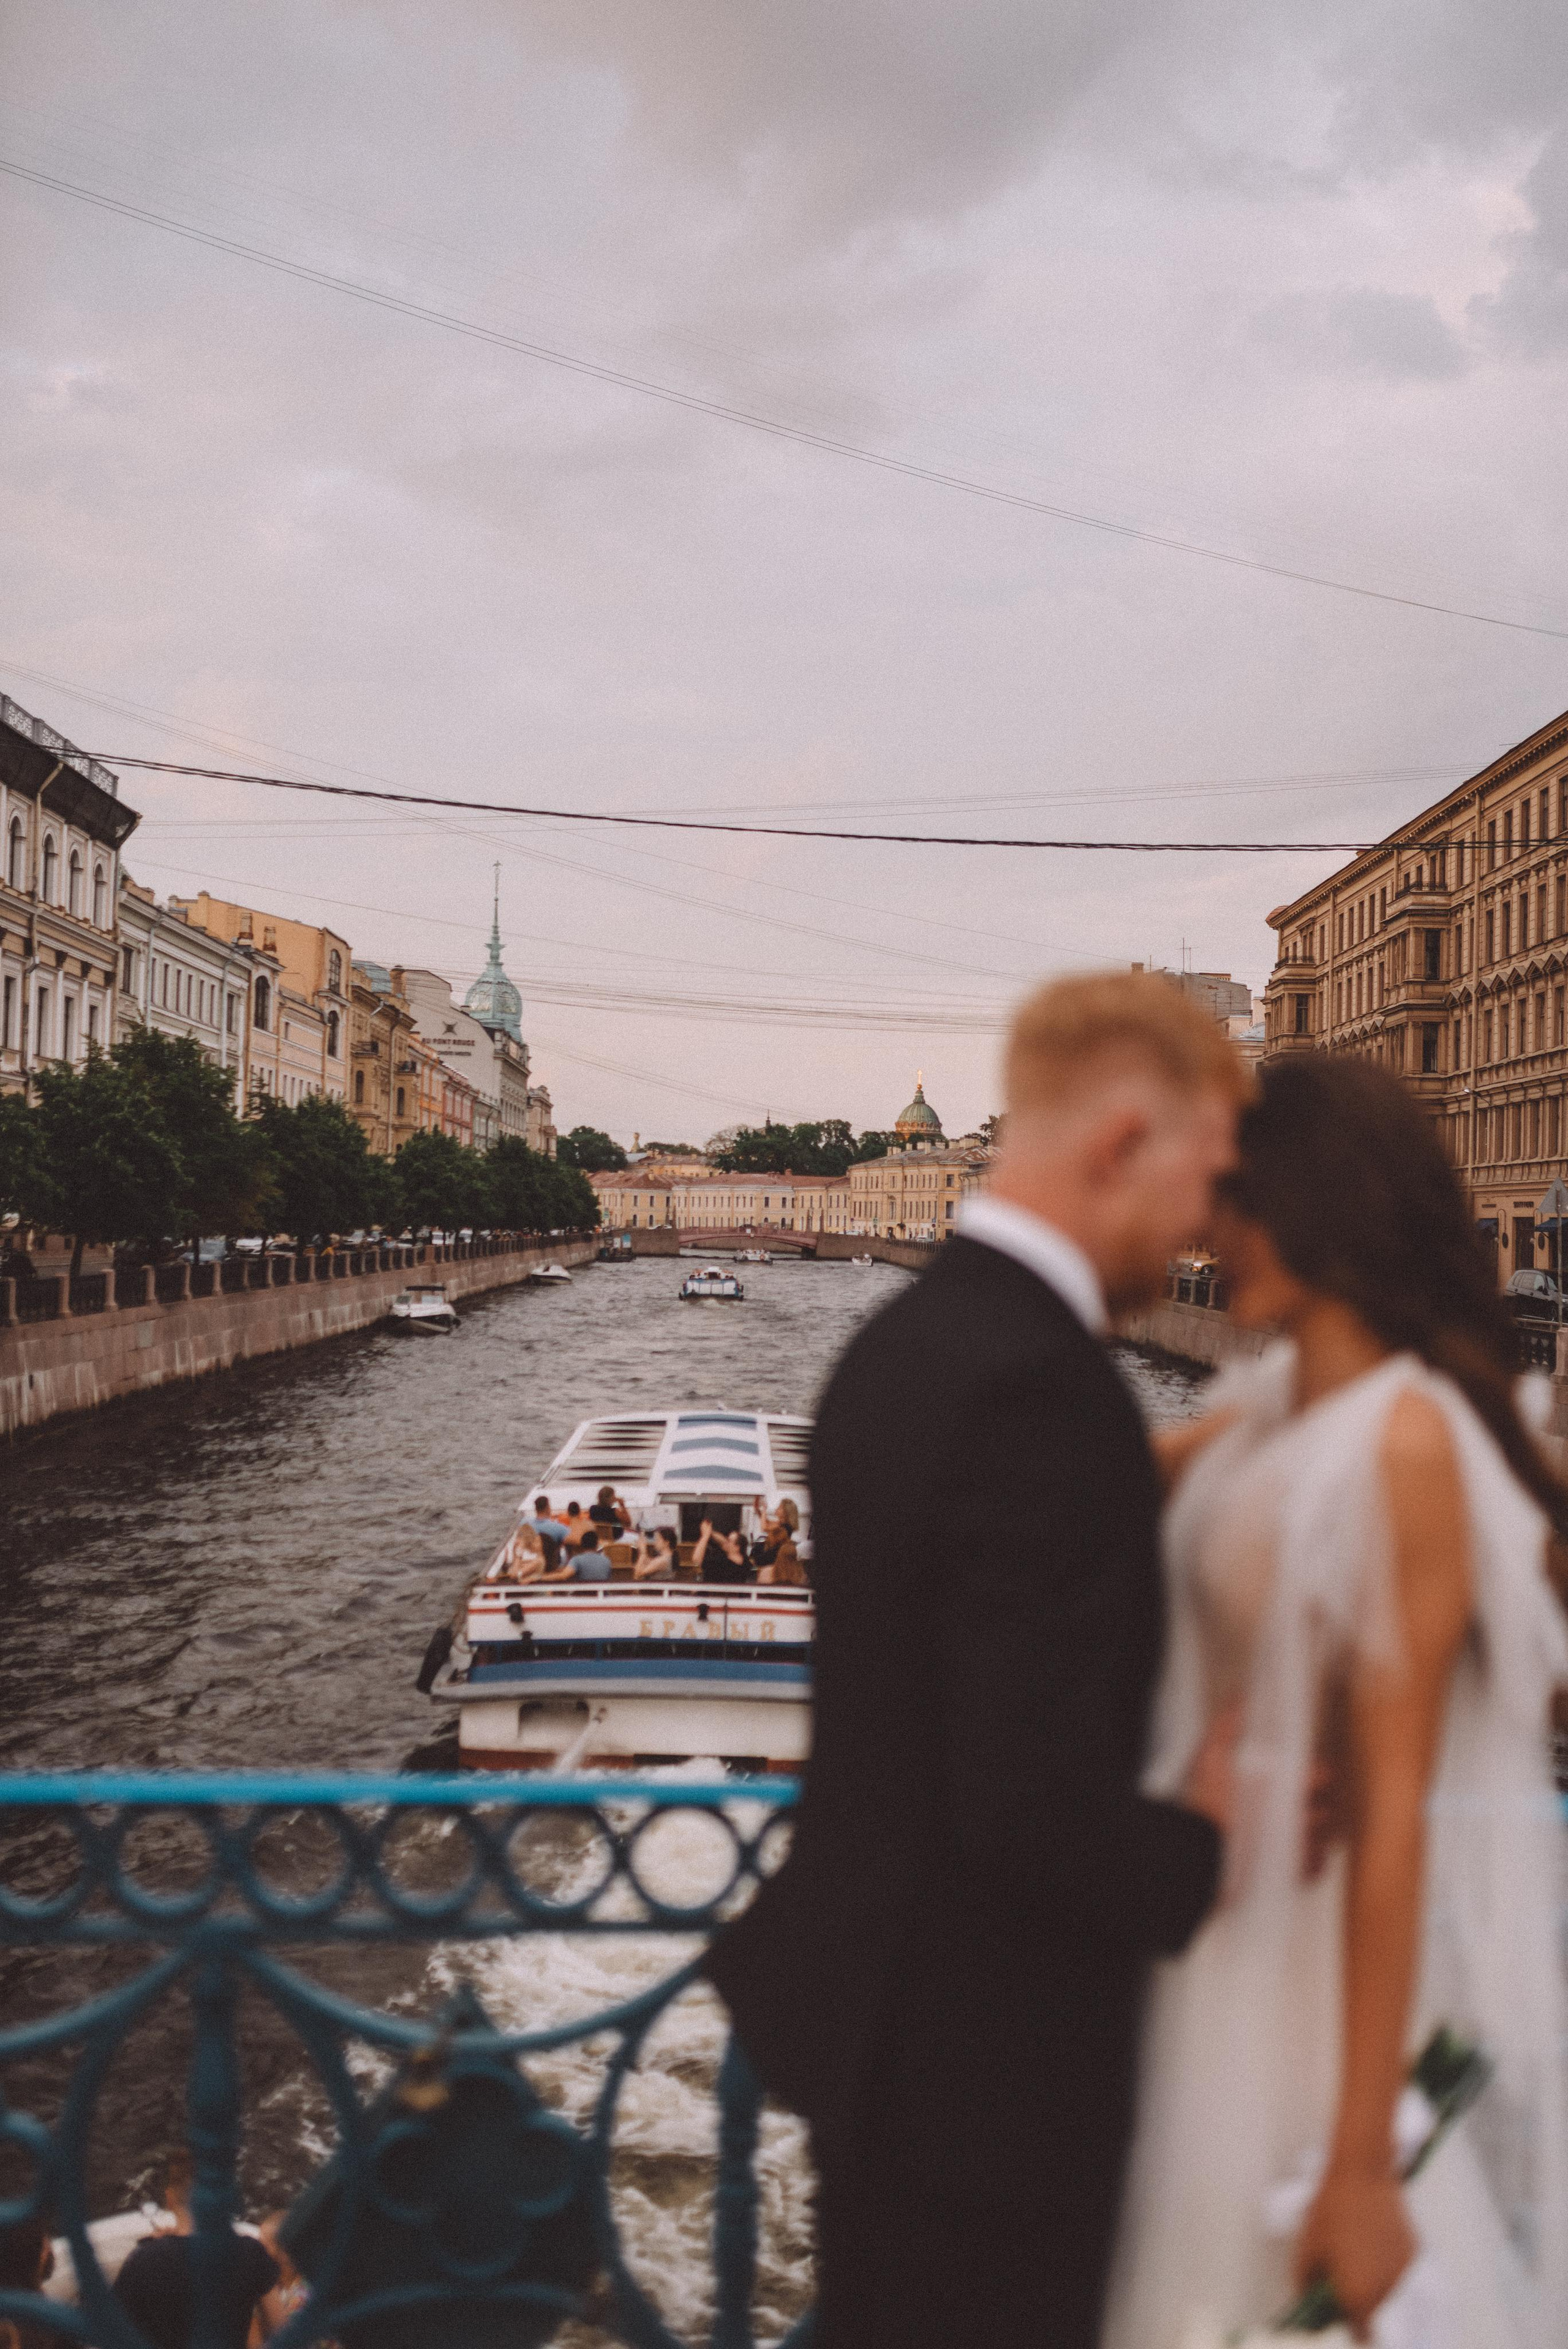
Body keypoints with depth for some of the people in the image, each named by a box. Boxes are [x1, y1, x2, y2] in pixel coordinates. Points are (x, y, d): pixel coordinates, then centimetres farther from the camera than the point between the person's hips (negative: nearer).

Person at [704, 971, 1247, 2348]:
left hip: (879, 2012, 9)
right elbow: (1036, 1808, -29)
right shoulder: (1037, 1385, -28)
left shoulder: (908, 1336, 2)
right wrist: (1199, 1847, -10)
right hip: (986, 2066, -9)